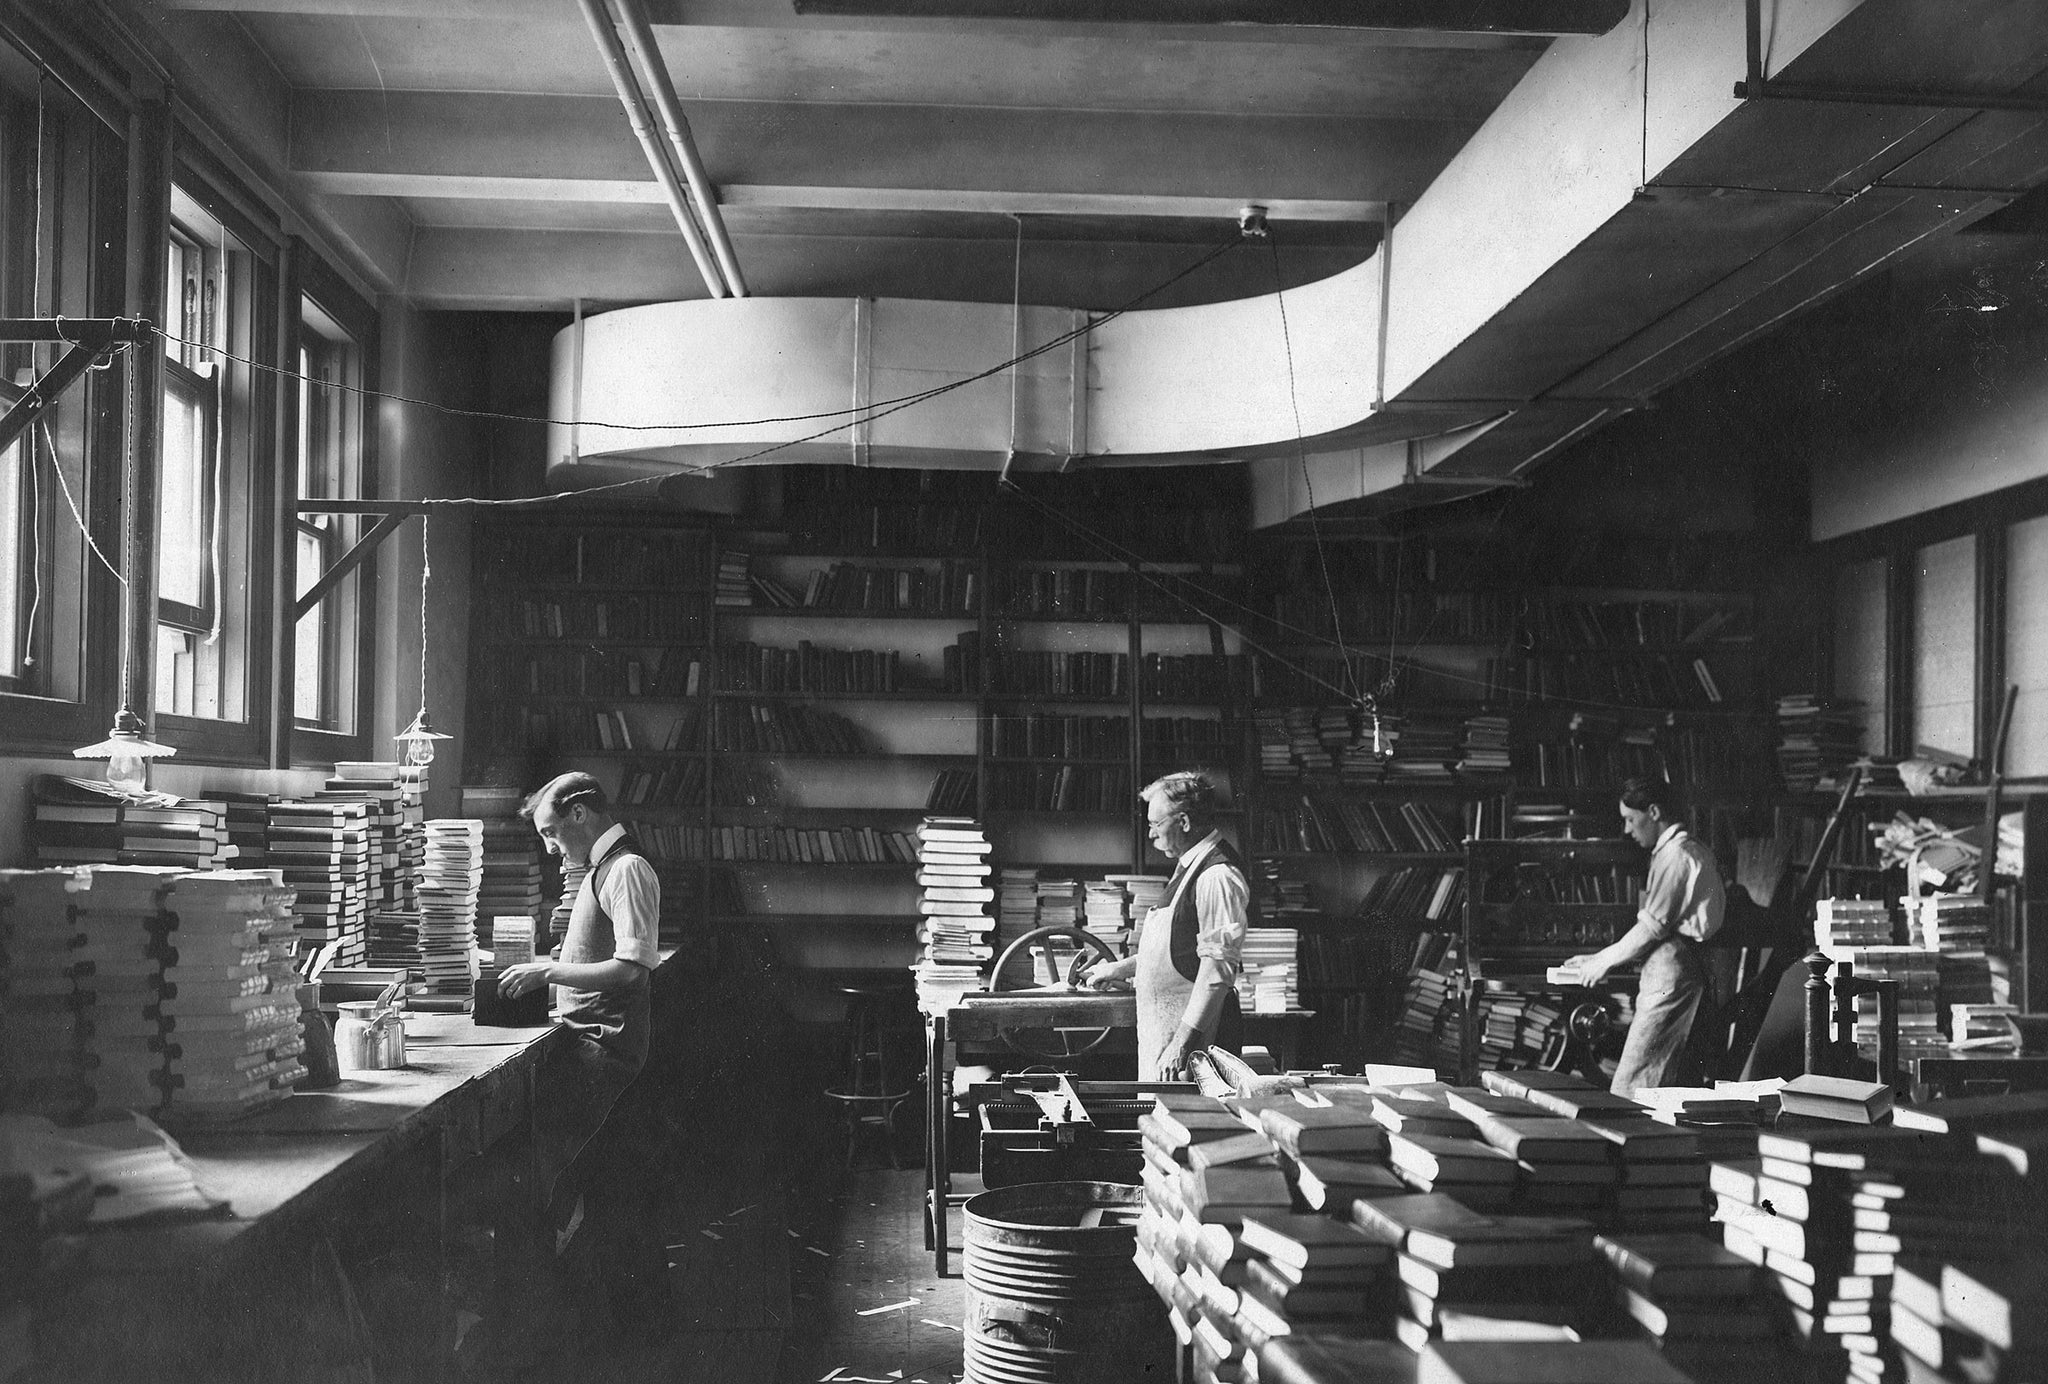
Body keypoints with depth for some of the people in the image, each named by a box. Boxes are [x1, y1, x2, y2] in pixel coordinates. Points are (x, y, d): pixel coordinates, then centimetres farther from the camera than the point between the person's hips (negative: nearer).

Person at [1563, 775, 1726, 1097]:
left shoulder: (1675, 855, -13)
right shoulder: (1691, 851, 19)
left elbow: (1653, 926, -15)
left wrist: (1604, 961, -4)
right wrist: (1600, 958, 19)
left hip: (1670, 970, -10)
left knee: (1631, 1085, -12)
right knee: (1660, 1082, 9)